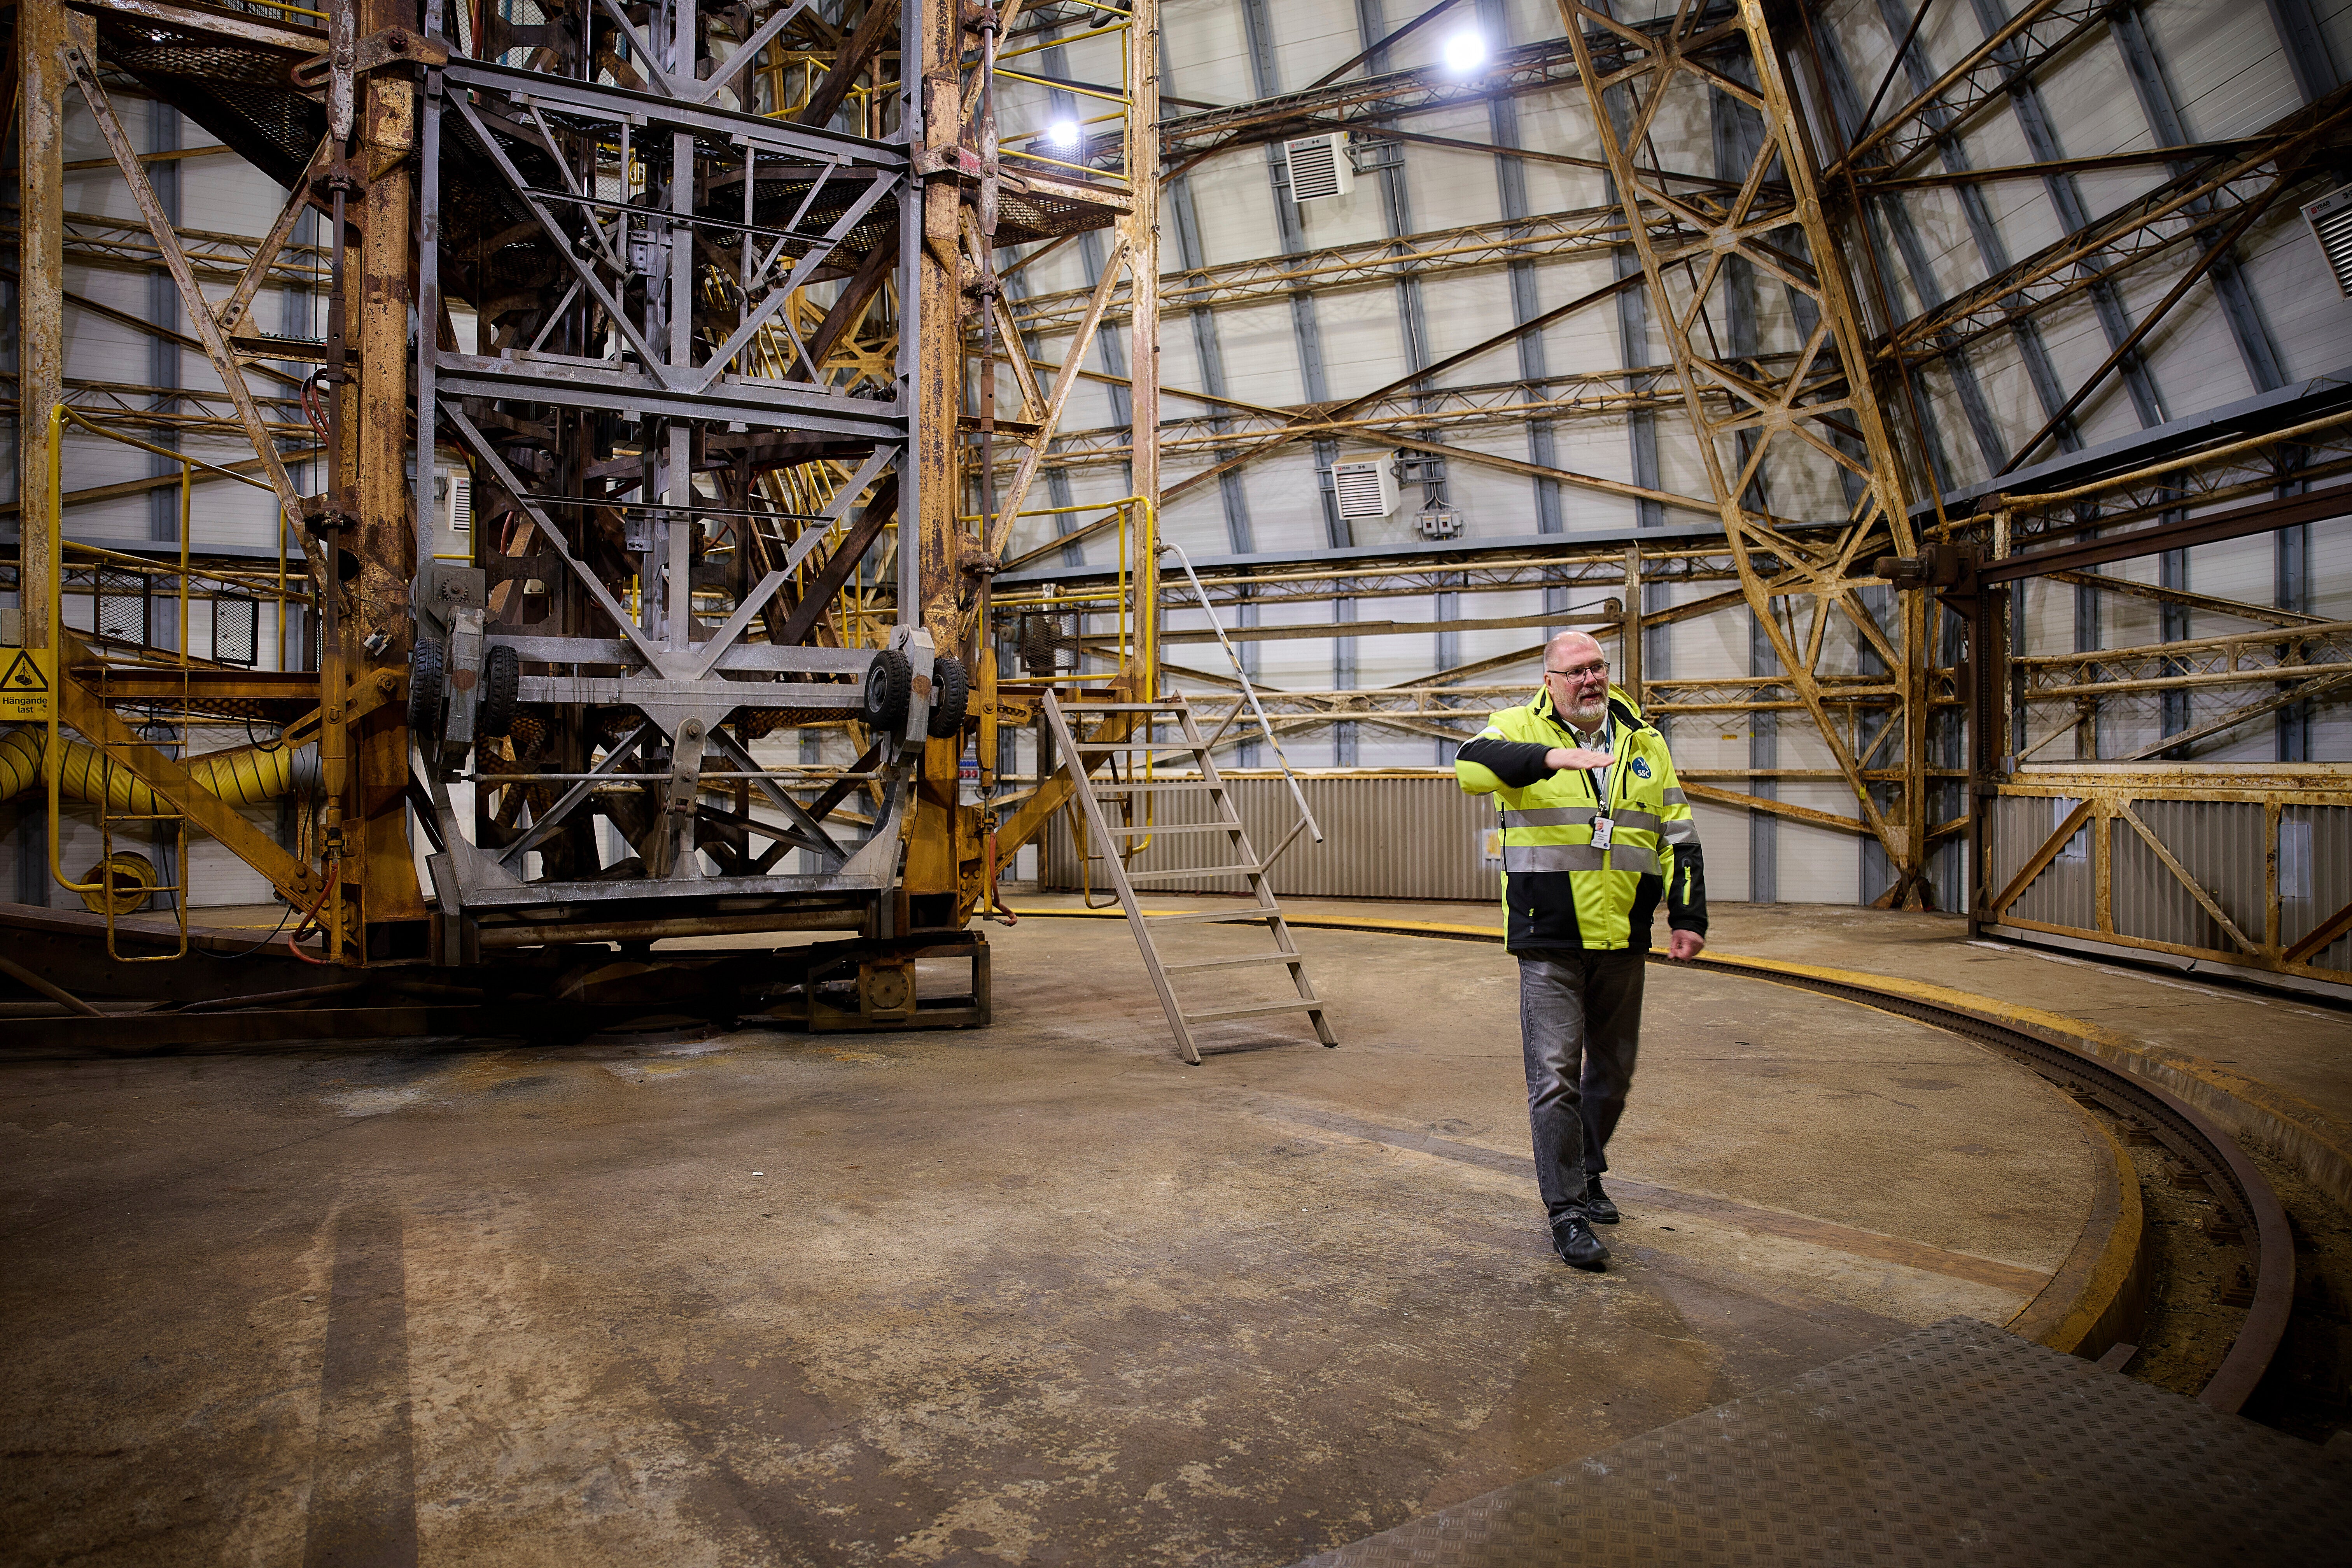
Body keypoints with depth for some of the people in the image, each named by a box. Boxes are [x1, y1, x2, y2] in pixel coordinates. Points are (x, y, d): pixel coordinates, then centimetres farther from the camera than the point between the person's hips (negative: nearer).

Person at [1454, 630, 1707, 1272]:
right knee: (1555, 1074, -3)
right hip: (1549, 941, -4)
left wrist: (1687, 917, 6)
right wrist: (1551, 757, -38)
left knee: (1613, 1069, 17)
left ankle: (1588, 1172, 39)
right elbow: (1472, 765, -24)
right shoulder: (1521, 728, -2)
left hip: (1623, 939, 5)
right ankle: (1567, 1210, 8)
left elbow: (1678, 836, 13)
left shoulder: (1645, 742, 11)